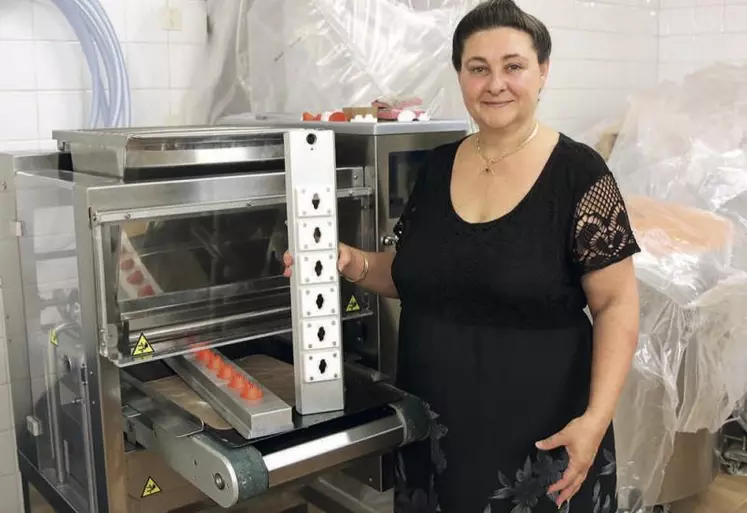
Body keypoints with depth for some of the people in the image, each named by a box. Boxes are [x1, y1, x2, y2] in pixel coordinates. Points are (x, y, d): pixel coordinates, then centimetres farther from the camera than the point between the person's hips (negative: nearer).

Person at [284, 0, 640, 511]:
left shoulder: (579, 173, -11)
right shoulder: (437, 166, 3)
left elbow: (616, 305, -10)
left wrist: (595, 418, -19)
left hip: (536, 433, -4)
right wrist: (357, 264, -7)